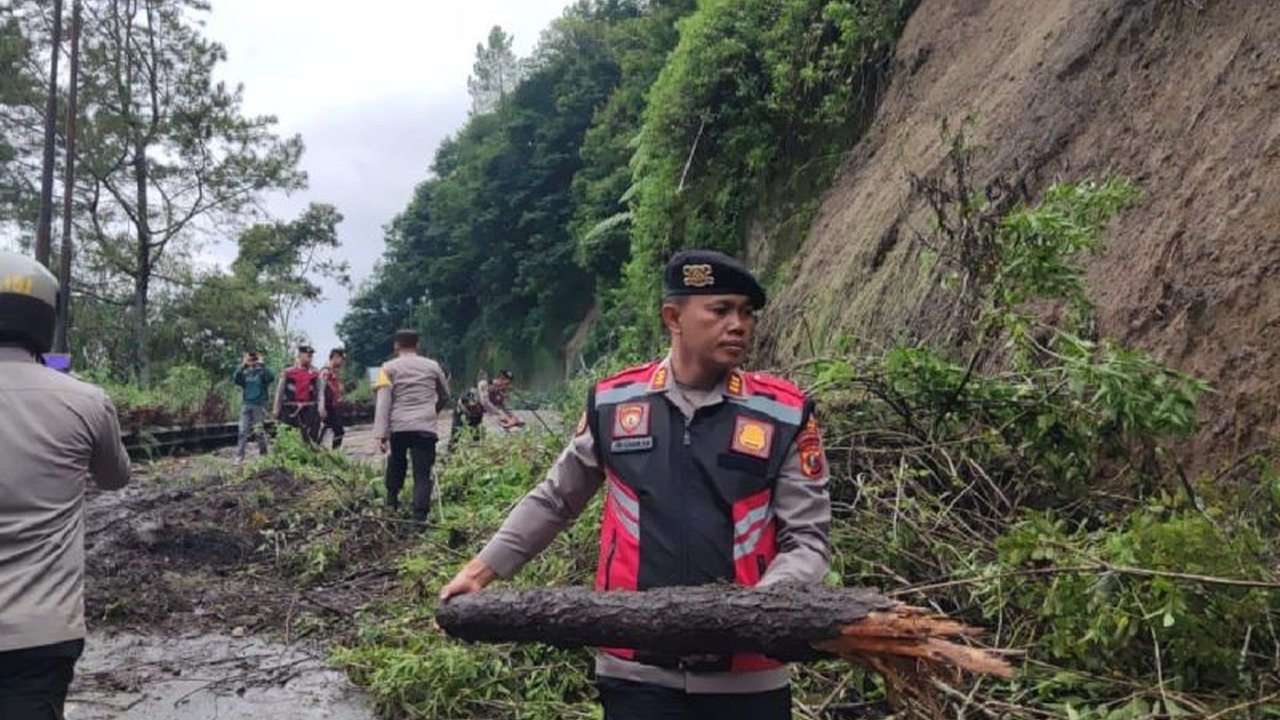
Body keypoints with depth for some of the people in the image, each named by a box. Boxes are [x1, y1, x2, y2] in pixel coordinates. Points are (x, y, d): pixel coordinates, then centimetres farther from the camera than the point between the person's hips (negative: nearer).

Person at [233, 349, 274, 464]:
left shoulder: (262, 372, 0)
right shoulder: (245, 373, 8)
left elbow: (271, 378, -20)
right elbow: (236, 380, -9)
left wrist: (262, 365, -17)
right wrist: (242, 365, -14)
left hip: (259, 405, -2)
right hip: (246, 404, 3)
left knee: (260, 431, 3)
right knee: (243, 431, -3)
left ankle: (263, 455, 16)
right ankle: (239, 457, -3)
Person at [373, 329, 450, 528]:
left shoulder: (389, 368, 5)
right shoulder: (432, 366, 11)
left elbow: (383, 402, -4)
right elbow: (445, 395, 23)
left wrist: (380, 434, -7)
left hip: (398, 427, 1)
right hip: (425, 427, -1)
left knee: (396, 464, 25)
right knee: (422, 473, -2)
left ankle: (391, 502, 32)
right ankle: (420, 516, -12)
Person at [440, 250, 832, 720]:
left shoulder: (784, 415, -4)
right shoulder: (613, 402, 1)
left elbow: (807, 538, -2)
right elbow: (555, 499, 14)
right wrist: (482, 569, 10)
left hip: (747, 676, 0)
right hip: (636, 672, 1)